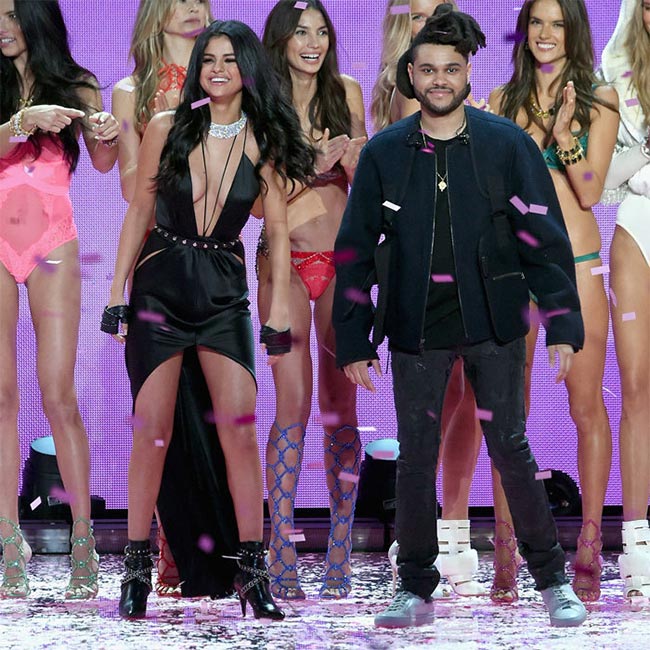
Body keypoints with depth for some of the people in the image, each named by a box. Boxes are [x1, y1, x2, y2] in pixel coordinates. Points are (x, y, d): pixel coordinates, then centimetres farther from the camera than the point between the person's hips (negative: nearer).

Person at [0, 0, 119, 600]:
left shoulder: (76, 86, 6)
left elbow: (102, 161, -2)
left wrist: (108, 133, -22)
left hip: (52, 243, -1)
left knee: (59, 396, -6)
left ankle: (83, 542, -1)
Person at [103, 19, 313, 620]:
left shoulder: (263, 142, 0)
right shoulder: (167, 128, -1)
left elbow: (278, 231, 4)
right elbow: (139, 212, 5)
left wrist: (279, 310, -1)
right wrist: (117, 294, 2)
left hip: (225, 294, 0)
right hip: (160, 287, 0)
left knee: (239, 431, -8)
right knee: (154, 432, -2)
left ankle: (250, 570, 1)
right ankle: (137, 566, 8)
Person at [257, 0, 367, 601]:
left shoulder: (346, 93, 9)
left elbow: (363, 186, 11)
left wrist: (350, 152, -10)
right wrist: (309, 162, -16)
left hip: (342, 260, 2)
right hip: (285, 261, -2)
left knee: (340, 404, 1)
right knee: (294, 404, -9)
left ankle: (340, 556, 5)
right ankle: (282, 557, -5)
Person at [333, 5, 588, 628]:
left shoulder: (506, 144, -3)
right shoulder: (383, 152, 1)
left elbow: (545, 239, -2)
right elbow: (355, 249, 5)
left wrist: (563, 326, -8)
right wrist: (354, 341, 1)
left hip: (492, 326, -1)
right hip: (416, 330, 1)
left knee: (511, 450, 3)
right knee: (415, 458, 6)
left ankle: (552, 579, 16)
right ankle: (416, 590, 17)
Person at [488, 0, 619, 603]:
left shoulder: (599, 100, 4)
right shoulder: (502, 100, 11)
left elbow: (589, 191, -4)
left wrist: (564, 134, -16)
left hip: (577, 266, -2)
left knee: (587, 407, 0)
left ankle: (589, 552, 8)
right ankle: (506, 557, 7)